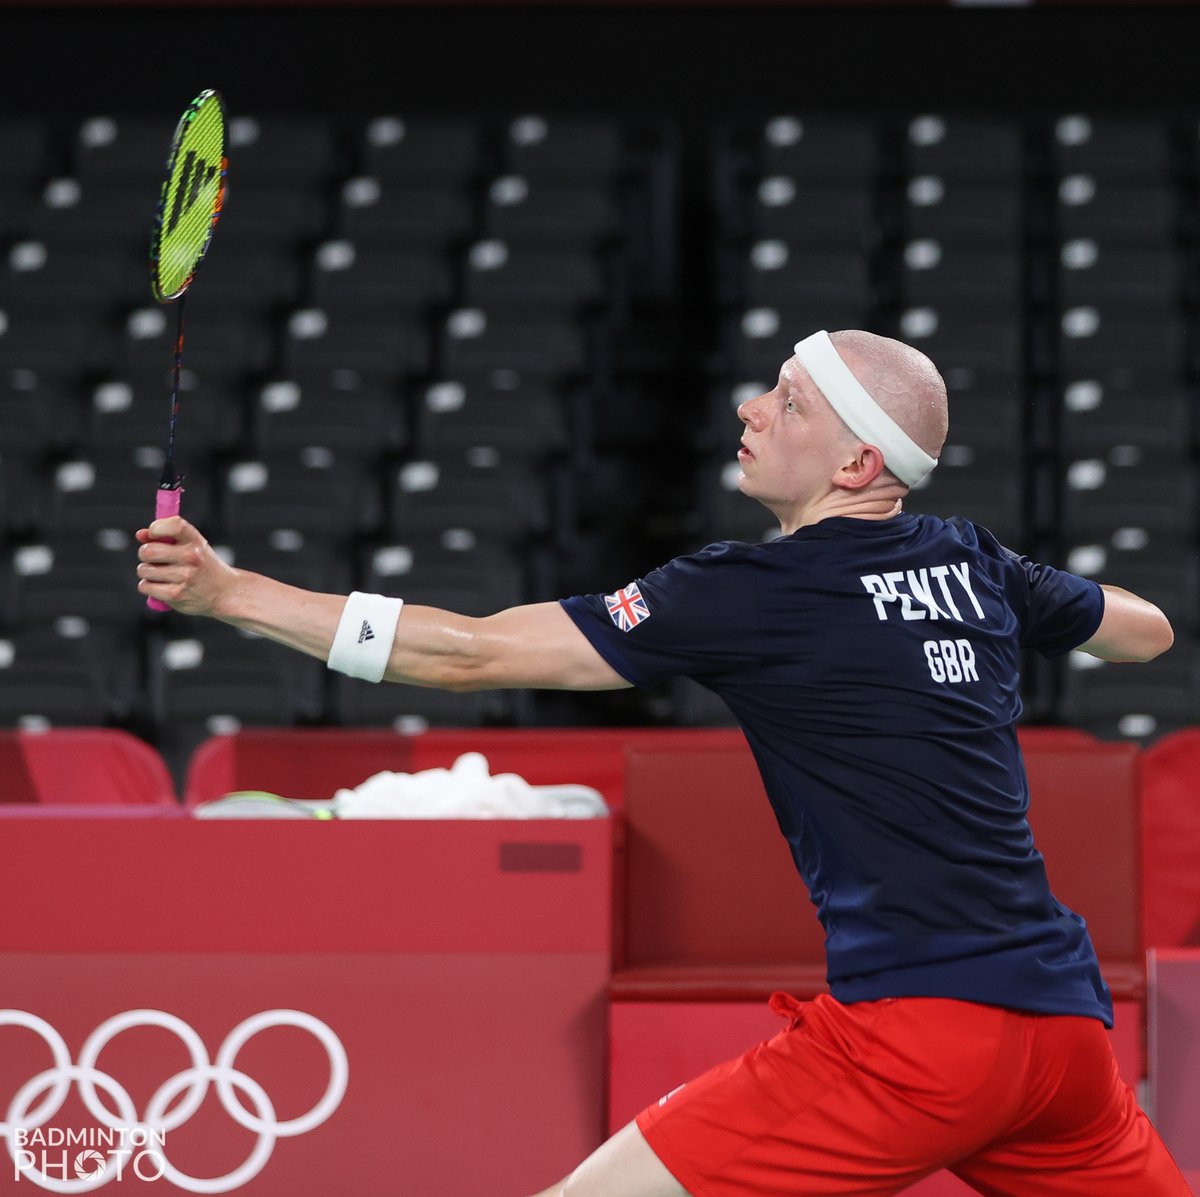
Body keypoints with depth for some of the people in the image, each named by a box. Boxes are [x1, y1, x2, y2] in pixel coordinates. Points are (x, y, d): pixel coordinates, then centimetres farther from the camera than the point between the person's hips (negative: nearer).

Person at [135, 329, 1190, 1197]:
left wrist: (228, 592, -1)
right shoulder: (972, 562, 13)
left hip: (917, 1021, -7)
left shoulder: (750, 595, -4)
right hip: (1067, 1024, 8)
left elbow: (472, 655, -4)